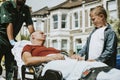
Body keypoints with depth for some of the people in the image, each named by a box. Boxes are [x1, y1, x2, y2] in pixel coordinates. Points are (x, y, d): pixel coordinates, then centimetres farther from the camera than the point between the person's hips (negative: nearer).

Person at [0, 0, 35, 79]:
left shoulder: (26, 9, 8)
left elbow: (30, 25, -2)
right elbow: (9, 24, -20)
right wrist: (12, 41, -29)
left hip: (12, 39, 6)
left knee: (12, 66, -1)